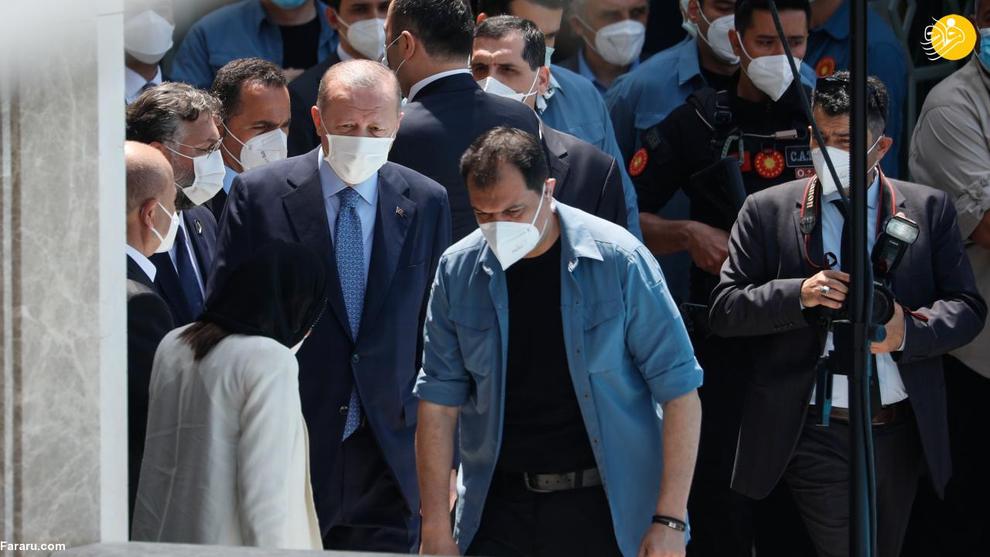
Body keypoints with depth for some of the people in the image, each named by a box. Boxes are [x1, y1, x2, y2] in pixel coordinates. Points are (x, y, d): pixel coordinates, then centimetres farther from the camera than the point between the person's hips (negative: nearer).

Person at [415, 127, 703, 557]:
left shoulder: (618, 260, -10)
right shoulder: (458, 271, -2)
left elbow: (678, 389, -9)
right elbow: (438, 403, 2)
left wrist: (669, 520, -13)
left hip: (605, 506, -2)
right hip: (499, 505, 2)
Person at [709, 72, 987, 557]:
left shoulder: (929, 209, 5)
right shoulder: (767, 212, 2)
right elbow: (724, 310, -2)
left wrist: (909, 330, -19)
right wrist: (799, 294, -19)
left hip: (902, 432, 3)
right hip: (813, 437, -3)